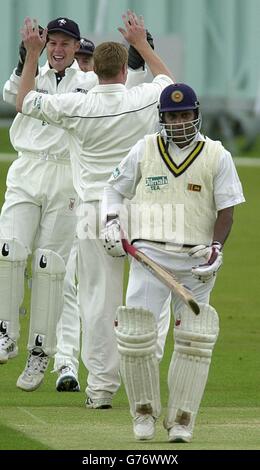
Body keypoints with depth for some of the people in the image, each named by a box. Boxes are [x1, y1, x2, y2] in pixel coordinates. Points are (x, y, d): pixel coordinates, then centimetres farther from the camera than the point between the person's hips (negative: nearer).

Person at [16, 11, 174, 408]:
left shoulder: (77, 107, -7)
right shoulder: (143, 100, -3)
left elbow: (24, 102, 9)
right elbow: (167, 79, 22)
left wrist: (32, 54, 15)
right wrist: (141, 43, 31)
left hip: (96, 213, 0)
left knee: (99, 299, 3)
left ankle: (102, 385, 3)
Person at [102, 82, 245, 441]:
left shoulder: (217, 156, 2)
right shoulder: (144, 150, 6)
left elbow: (226, 209, 2)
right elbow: (115, 188, 18)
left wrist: (216, 249, -11)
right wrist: (111, 223, 2)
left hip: (196, 260, -1)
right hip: (149, 254, 1)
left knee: (193, 341, -5)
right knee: (136, 337, -8)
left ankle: (181, 420, 6)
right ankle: (144, 412, 11)